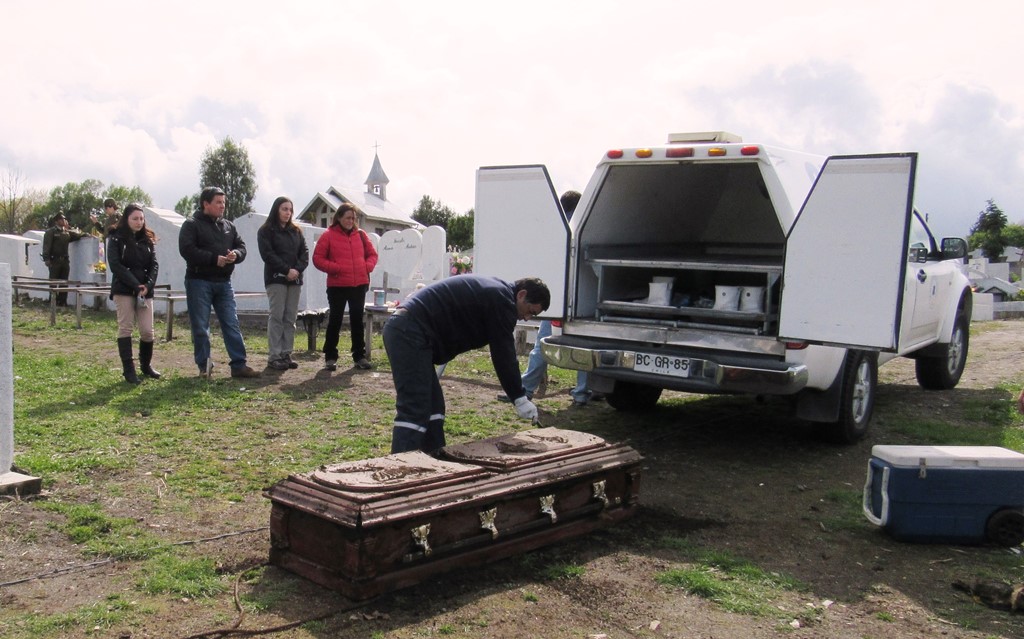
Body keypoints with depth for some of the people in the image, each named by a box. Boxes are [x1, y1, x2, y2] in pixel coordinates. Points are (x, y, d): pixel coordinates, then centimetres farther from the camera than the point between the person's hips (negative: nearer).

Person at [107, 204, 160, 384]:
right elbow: (115, 265, -9)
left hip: (145, 291, 3)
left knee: (148, 330, -1)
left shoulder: (148, 239, 12)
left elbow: (154, 264, 5)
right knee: (125, 328, -4)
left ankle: (146, 365, 19)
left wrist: (148, 285, -11)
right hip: (123, 290, -3)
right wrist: (135, 285, -15)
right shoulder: (116, 238, 1)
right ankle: (129, 370, 0)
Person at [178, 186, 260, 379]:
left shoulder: (228, 226, 15)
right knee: (200, 327, 1)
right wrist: (214, 259, -20)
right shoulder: (192, 225, -3)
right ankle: (204, 366, 11)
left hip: (223, 283, 5)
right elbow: (187, 250, -15)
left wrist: (235, 254, -12)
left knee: (232, 324, 2)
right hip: (199, 281, -5)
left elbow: (241, 246, 13)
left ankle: (239, 365, 4)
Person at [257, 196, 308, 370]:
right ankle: (274, 356, -8)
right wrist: (287, 270, -16)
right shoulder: (265, 231, 2)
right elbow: (267, 254, -9)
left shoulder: (296, 231, 17)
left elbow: (304, 253, 9)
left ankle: (286, 354, 4)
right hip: (276, 278, -5)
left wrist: (297, 269, -10)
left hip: (295, 279, 5)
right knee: (277, 317, -9)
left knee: (290, 318, 2)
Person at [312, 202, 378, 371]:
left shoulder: (360, 235, 8)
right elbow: (317, 258, -3)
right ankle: (330, 357, 11)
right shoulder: (328, 236, -2)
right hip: (337, 286, -3)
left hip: (359, 284, 3)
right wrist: (335, 268, -14)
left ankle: (359, 356, 17)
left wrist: (367, 267, -4)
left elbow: (372, 254, 15)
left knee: (357, 320, 10)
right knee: (335, 320, 3)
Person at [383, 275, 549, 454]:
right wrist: (520, 398, -2)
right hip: (411, 333, -11)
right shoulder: (501, 299, -9)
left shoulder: (494, 292, 23)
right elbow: (503, 354, -9)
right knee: (414, 411, -14)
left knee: (433, 405, 13)